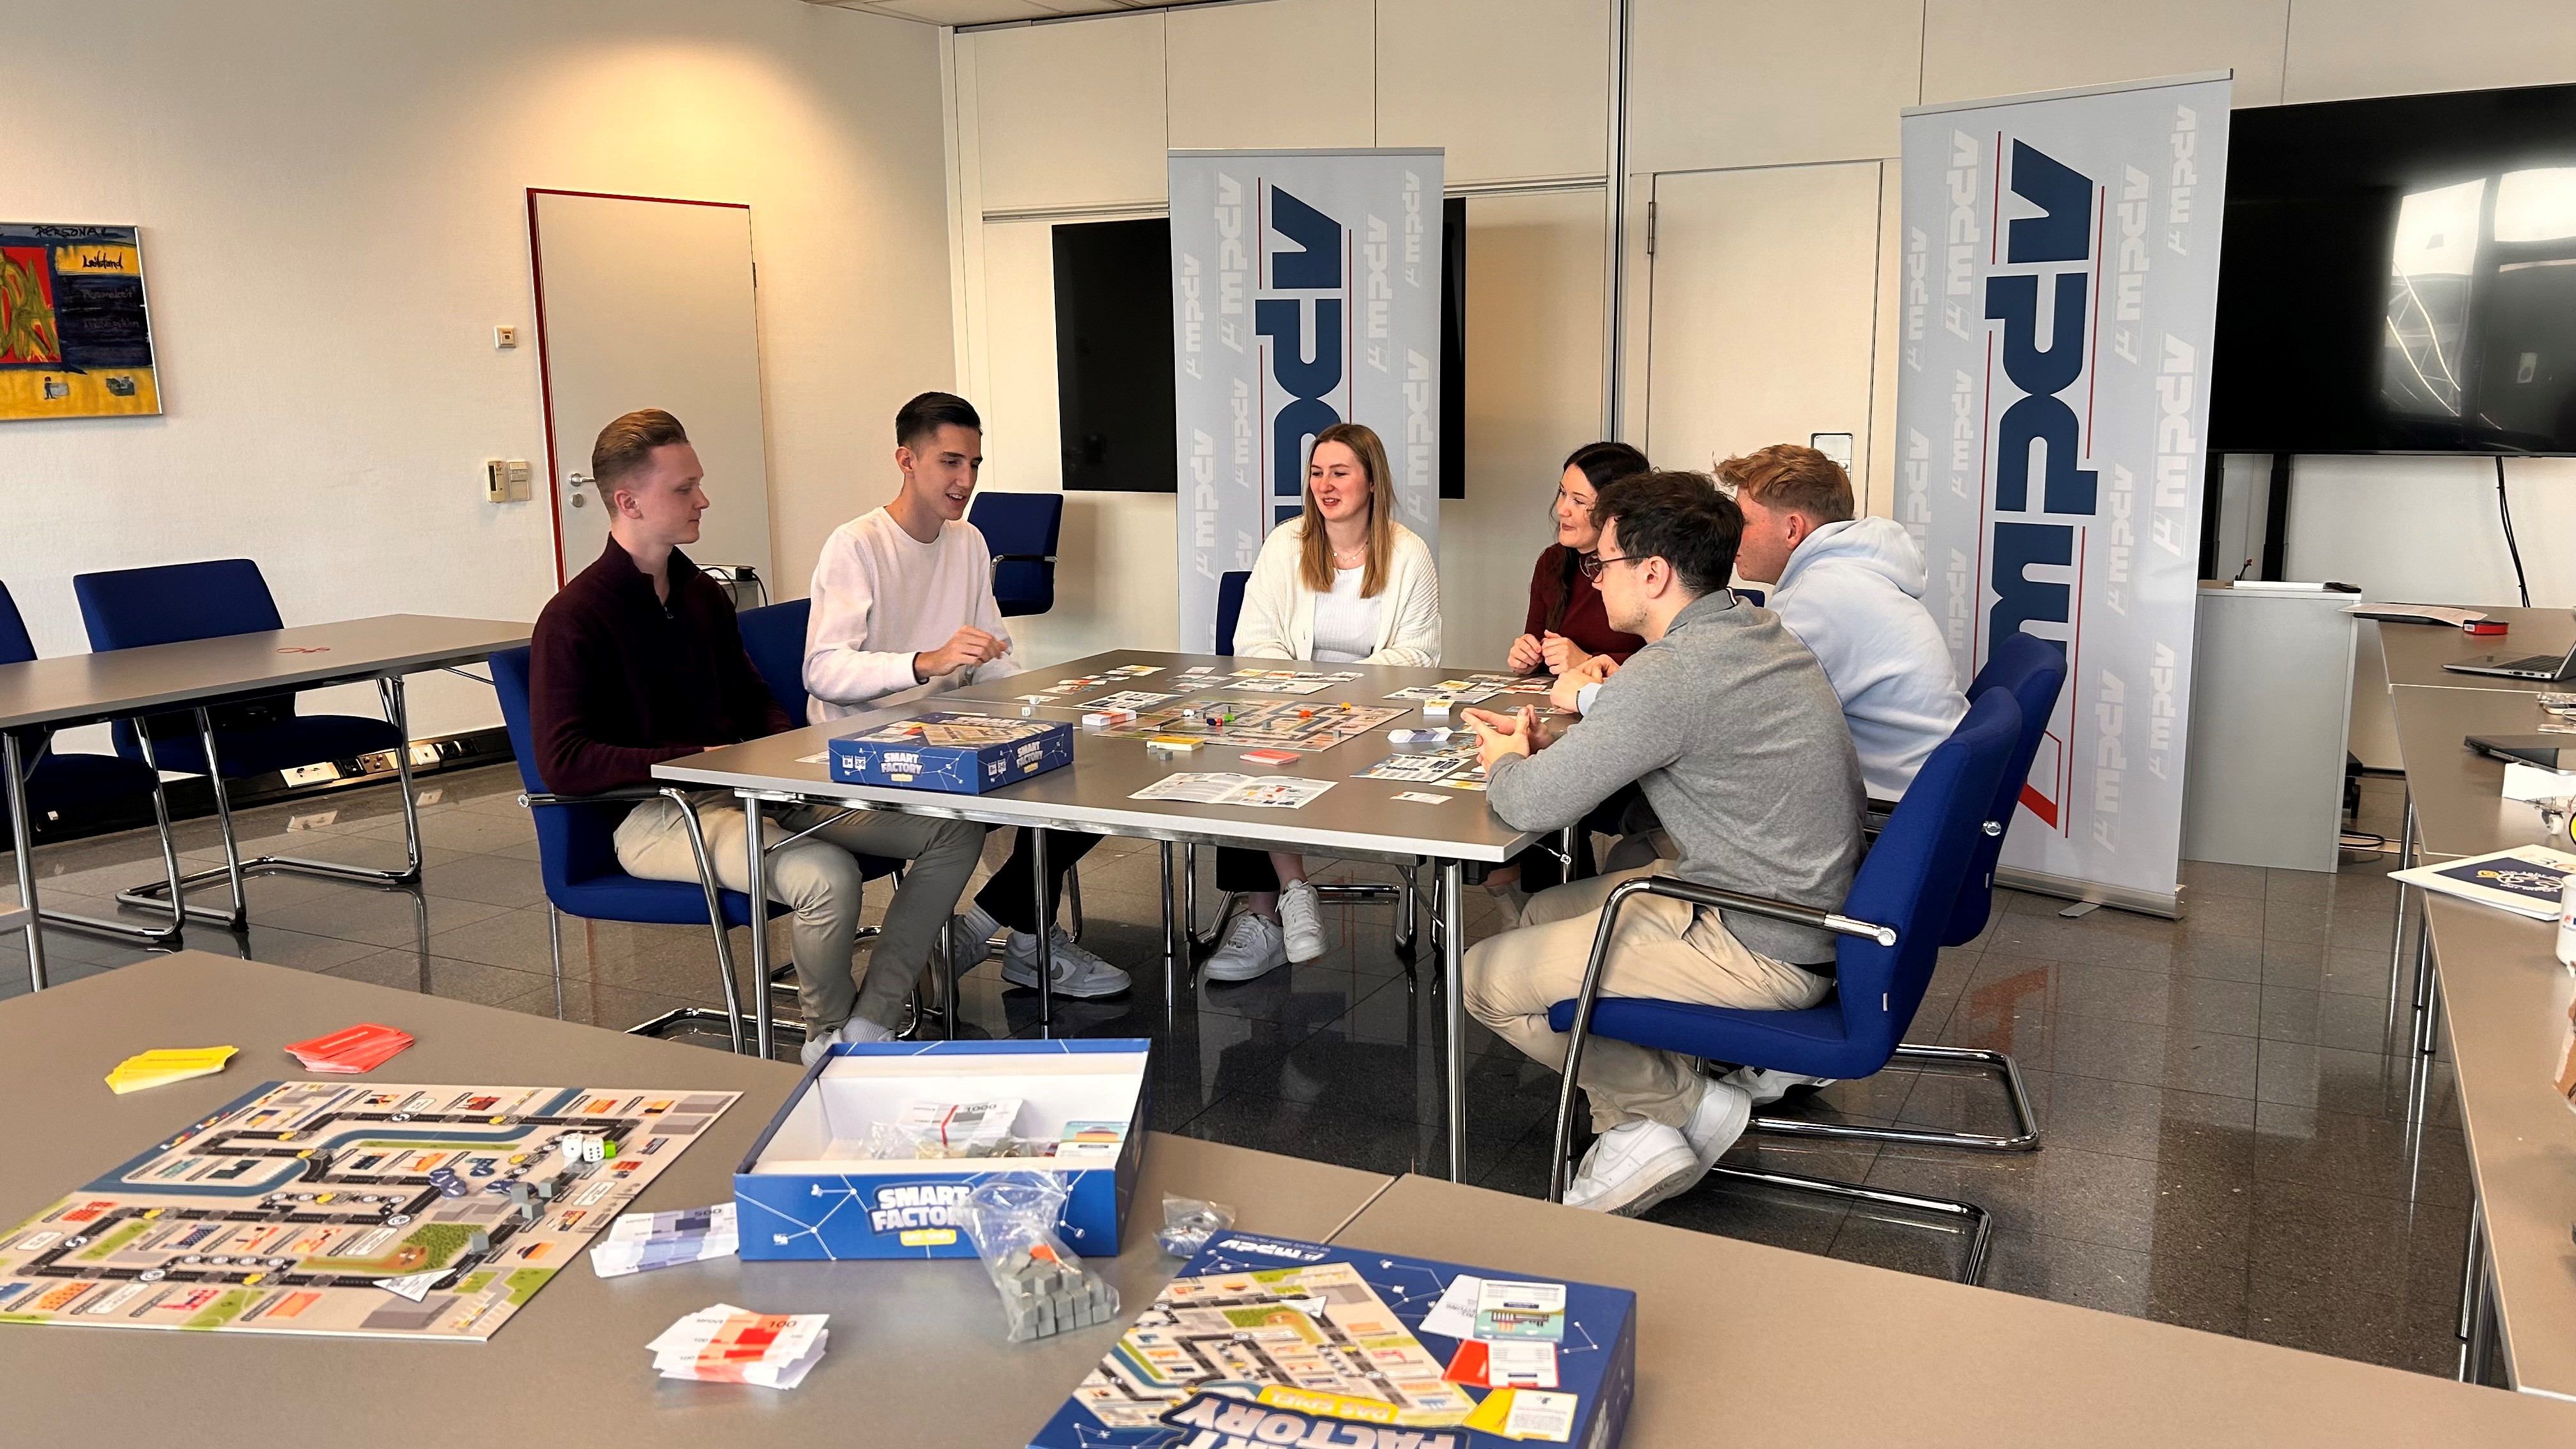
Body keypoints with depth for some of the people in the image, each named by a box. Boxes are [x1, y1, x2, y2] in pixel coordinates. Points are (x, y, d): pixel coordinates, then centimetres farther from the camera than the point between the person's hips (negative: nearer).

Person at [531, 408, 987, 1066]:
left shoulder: (702, 593, 16)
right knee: (829, 876, -35)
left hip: (750, 790, 8)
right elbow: (562, 763, -16)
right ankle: (829, 1035, -4)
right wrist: (700, 759, -19)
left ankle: (868, 1028, -7)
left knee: (954, 831, -5)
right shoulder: (574, 618, -8)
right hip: (655, 813, -8)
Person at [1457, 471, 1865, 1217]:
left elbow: (1533, 805, -23)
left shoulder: (1671, 673, -24)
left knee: (1487, 977, -4)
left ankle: (1687, 1102, 9)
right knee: (1544, 913, 22)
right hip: (1808, 910, 10)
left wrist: (1506, 764, 1)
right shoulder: (1757, 630, 6)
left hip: (1761, 951, -10)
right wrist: (1542, 742, 9)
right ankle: (1636, 1129, 16)